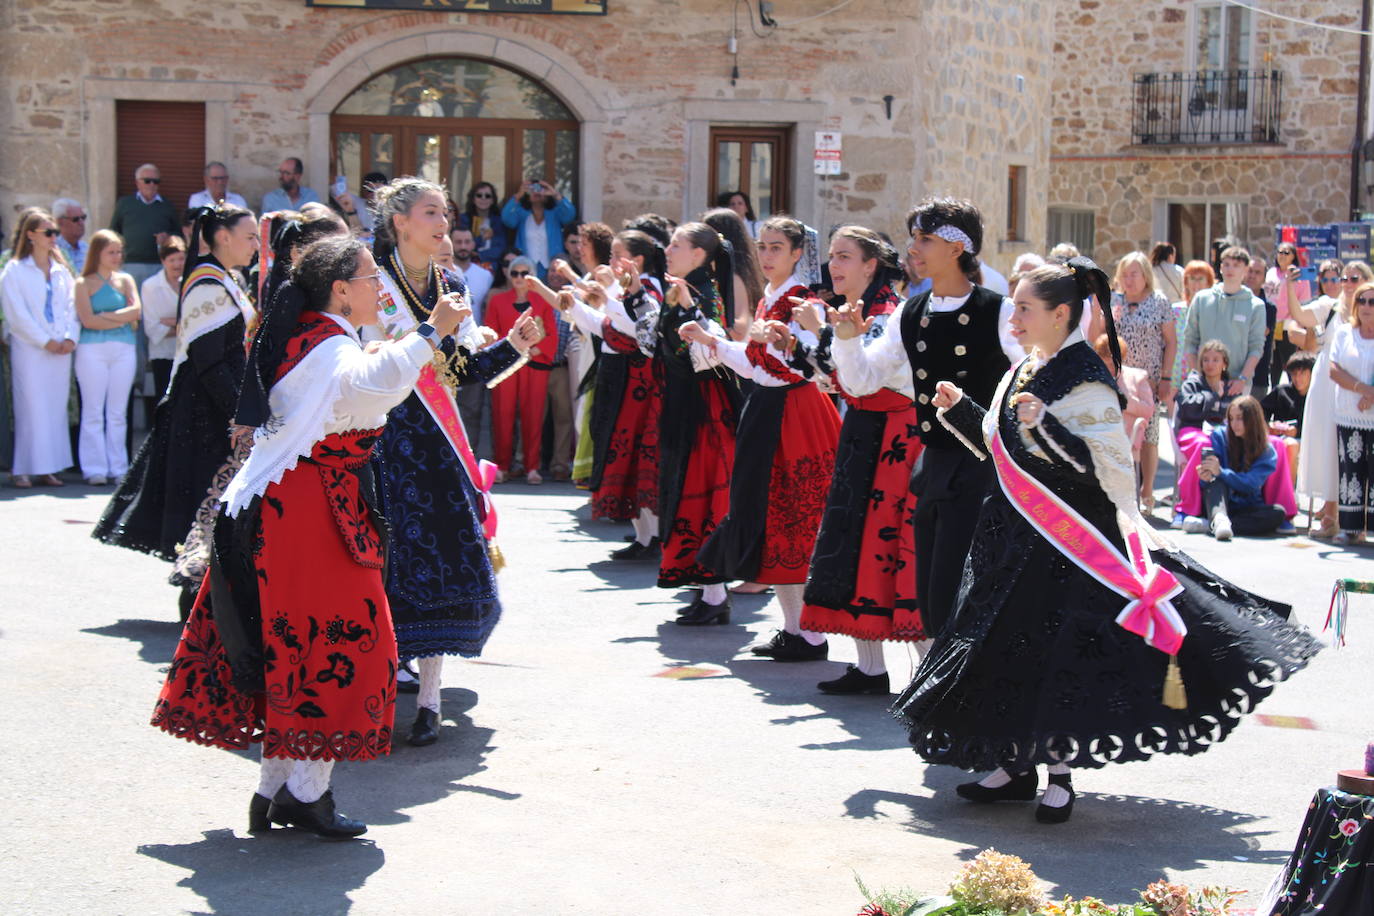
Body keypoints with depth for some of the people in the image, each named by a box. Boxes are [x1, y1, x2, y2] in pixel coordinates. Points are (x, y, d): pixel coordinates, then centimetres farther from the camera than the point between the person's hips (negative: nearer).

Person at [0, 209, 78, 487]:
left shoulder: (61, 270, 15)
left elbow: (72, 306, 12)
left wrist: (70, 337, -4)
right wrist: (45, 341, -10)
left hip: (61, 349, 5)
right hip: (28, 349, -5)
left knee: (56, 408, 3)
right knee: (30, 407, -7)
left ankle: (48, 468, 7)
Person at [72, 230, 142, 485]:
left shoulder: (126, 280, 14)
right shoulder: (84, 283, 5)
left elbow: (136, 311, 0)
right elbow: (88, 320, -5)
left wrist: (106, 315, -7)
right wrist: (123, 319, -2)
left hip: (124, 349, 3)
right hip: (92, 349, -3)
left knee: (118, 413, 4)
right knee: (93, 411, -3)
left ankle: (118, 467, 7)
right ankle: (95, 469, -1)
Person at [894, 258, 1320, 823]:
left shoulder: (1086, 381, -14)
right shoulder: (1021, 376, 12)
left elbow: (1105, 464, -21)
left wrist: (1045, 425, -29)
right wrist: (959, 410, 11)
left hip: (1069, 540, -8)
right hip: (1014, 537, 8)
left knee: (1059, 654, -5)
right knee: (1008, 649, 10)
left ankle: (1060, 775, 7)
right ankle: (1014, 766, 21)